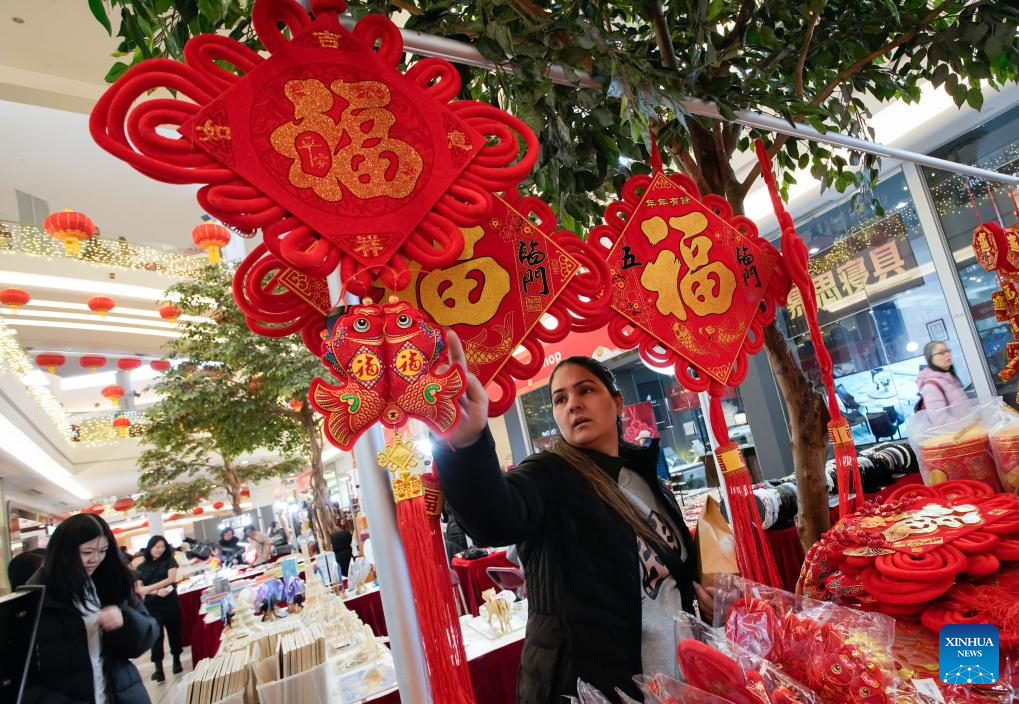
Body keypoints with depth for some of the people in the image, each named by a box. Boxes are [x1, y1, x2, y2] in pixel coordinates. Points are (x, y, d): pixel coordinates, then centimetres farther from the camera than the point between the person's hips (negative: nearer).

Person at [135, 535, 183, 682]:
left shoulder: (169, 560, 3)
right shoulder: (141, 567, 7)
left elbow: (171, 579, -8)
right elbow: (139, 589, 0)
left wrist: (149, 588, -14)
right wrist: (157, 591, -17)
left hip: (170, 603, 0)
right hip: (152, 606, 1)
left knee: (174, 631, 7)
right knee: (156, 635, -5)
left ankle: (177, 661, 22)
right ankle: (158, 668, -1)